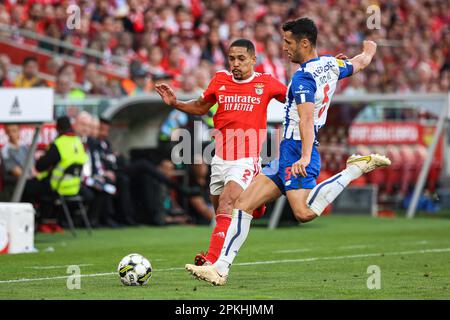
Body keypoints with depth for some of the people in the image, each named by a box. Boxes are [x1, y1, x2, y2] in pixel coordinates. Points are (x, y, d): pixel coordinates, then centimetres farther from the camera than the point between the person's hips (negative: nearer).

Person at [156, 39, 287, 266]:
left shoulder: (266, 83, -1)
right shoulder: (220, 80, 7)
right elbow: (200, 108, 21)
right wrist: (175, 103, 6)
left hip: (246, 159, -5)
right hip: (221, 159, 5)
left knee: (226, 205, -22)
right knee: (220, 212, 8)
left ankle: (212, 261, -32)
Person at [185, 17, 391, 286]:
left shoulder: (303, 77, -14)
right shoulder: (331, 64, 12)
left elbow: (307, 119, -28)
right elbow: (361, 63, 32)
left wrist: (305, 156, -39)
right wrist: (369, 49, 55)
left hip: (295, 152, -10)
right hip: (287, 156, 10)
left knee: (305, 213, -30)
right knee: (244, 204, 6)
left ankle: (358, 168, -17)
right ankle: (221, 268, 3)